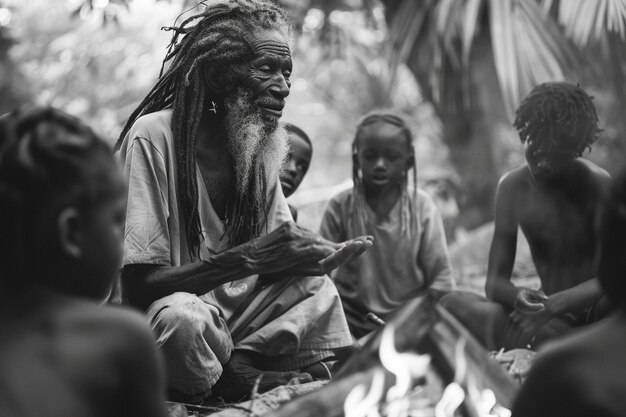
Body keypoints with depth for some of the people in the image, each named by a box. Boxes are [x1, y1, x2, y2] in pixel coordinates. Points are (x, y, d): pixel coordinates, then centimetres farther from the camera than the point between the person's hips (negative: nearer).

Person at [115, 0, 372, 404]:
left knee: (313, 282, -7)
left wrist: (328, 253, -19)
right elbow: (138, 284, -23)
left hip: (223, 316, 6)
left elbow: (277, 257, 5)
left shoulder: (259, 144, 2)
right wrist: (249, 258, -31)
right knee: (183, 316, -36)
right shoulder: (153, 137, -19)